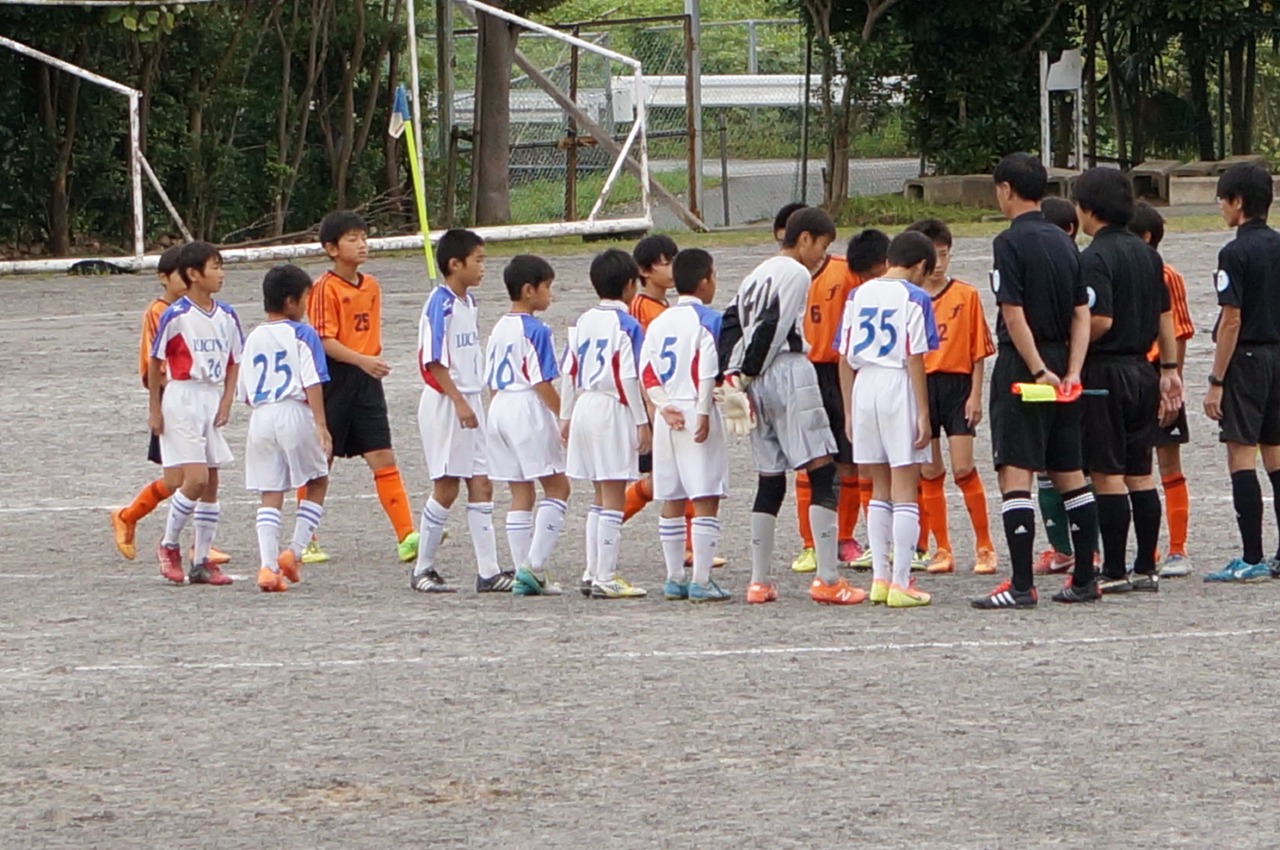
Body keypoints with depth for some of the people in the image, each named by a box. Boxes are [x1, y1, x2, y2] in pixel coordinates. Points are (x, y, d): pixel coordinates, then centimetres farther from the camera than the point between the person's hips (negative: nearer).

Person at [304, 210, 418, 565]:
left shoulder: (371, 286, 10)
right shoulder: (325, 288, -11)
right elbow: (324, 341, -18)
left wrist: (376, 363, 13)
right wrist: (362, 361, -27)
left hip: (366, 383, 5)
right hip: (333, 380, -5)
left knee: (383, 458, -3)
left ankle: (407, 537, -9)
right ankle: (306, 542, 15)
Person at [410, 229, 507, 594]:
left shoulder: (468, 301, 11)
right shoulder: (440, 303, -14)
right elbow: (434, 360, -19)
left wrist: (472, 400, 18)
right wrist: (458, 401, -23)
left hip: (469, 402, 8)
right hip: (444, 403, -8)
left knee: (481, 486, 4)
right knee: (446, 488, -2)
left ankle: (488, 571, 4)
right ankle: (422, 569, 10)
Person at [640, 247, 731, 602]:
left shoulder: (658, 323, 12)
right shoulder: (707, 320, -7)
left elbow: (647, 373, 6)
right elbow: (708, 372, -16)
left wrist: (665, 407, -1)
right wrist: (704, 414, -15)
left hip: (668, 417, 7)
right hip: (696, 414, -7)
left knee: (672, 502, 12)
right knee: (706, 499, -5)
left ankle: (674, 579, 15)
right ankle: (701, 581, -9)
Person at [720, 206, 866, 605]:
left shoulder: (758, 275, 21)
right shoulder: (796, 274, -5)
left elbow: (730, 323, 13)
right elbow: (773, 328, -14)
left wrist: (732, 377, 5)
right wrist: (748, 375, -6)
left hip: (758, 383, 9)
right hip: (789, 374, -9)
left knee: (770, 481, 14)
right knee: (822, 472, -8)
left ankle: (759, 581, 13)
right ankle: (827, 580, -16)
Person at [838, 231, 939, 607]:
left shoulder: (858, 295, 10)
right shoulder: (914, 298, -6)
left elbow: (845, 358, 9)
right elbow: (915, 359, -11)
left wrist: (849, 411, 14)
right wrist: (923, 414, -9)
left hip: (863, 388, 5)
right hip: (899, 390, -5)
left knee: (880, 489, 16)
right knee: (905, 489, -1)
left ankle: (879, 578, 16)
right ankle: (900, 583, -4)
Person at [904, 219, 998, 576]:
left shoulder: (966, 296, 1)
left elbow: (978, 351, 2)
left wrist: (975, 395, -5)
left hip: (957, 386, -2)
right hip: (919, 387, 2)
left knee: (963, 469, -8)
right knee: (930, 473, 5)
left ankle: (984, 547, 1)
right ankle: (942, 549, 12)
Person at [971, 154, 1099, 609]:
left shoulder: (1011, 242, -11)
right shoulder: (1064, 242, 11)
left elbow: (1014, 314, -18)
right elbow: (1082, 314, 6)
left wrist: (1038, 371, -16)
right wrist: (1072, 371, -1)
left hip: (1021, 367, -7)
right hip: (1060, 369, 7)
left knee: (1015, 474, -9)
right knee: (1070, 474, 13)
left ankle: (1021, 585, -14)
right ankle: (1085, 576, 16)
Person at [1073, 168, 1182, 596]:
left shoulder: (1094, 258, -14)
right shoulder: (1147, 254, 10)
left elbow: (1100, 321, -23)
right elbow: (1165, 318, 13)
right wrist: (1169, 369, 18)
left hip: (1105, 372, -8)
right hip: (1141, 369, 8)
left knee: (1107, 473, -4)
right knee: (1140, 473, 11)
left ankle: (1114, 571, -3)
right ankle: (1146, 568, 13)